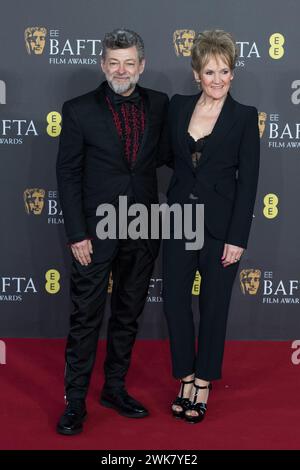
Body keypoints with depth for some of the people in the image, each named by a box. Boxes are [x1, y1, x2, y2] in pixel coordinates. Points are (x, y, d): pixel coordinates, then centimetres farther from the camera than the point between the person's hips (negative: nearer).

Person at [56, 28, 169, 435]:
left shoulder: (159, 104, 4)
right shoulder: (79, 110, -5)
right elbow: (68, 174, -5)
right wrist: (76, 234, -10)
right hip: (96, 231, -3)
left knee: (128, 314, 14)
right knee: (86, 318, 3)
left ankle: (115, 388, 30)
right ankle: (75, 402, 15)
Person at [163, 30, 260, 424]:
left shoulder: (245, 117, -6)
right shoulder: (178, 107, 4)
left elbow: (248, 181, -8)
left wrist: (238, 238, -11)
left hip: (220, 225, -3)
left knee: (214, 305, 8)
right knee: (174, 300, 6)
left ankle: (204, 382, 25)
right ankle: (186, 377, 25)